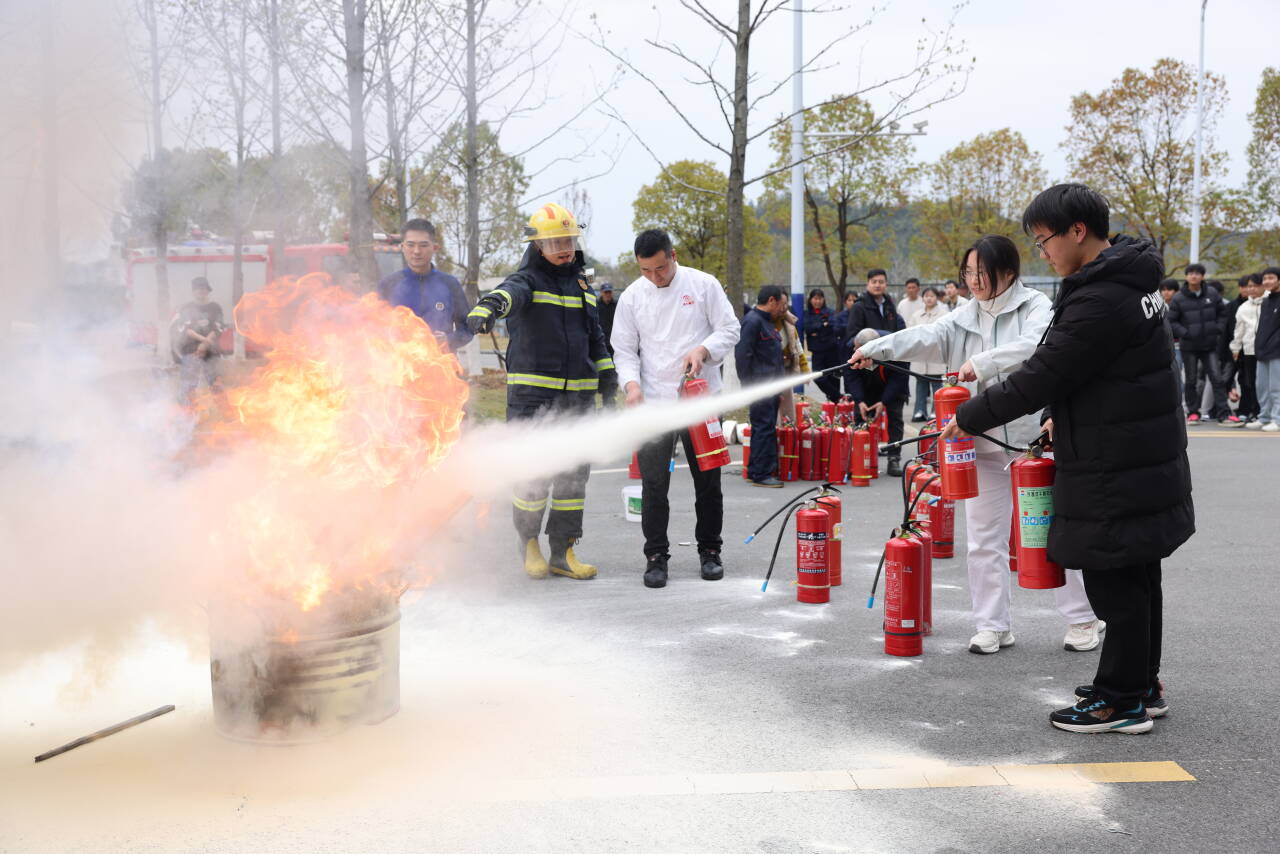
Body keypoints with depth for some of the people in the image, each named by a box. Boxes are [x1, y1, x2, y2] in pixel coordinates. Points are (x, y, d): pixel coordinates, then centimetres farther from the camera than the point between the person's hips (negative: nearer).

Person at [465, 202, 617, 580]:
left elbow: (595, 335, 26)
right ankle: (530, 544, 14)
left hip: (578, 393, 6)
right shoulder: (527, 280, -4)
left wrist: (606, 372, 23)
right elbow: (510, 293, -30)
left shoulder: (582, 284, 16)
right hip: (531, 392, -5)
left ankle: (563, 551, 13)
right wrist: (488, 306, -52)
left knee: (574, 471, 5)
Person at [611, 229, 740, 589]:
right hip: (653, 404, 1)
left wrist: (703, 350, -18)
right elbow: (624, 350, 6)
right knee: (654, 485, -1)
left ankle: (709, 551, 22)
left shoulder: (703, 285, -1)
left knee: (708, 481, 8)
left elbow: (729, 329, 1)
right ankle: (656, 556, 10)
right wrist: (631, 383, -12)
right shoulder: (632, 296, 4)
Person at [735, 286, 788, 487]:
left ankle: (756, 471, 18)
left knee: (765, 429, 12)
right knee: (764, 428, -9)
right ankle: (761, 474, -6)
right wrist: (748, 387, -19)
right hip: (759, 387, -10)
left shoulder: (767, 322, 20)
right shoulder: (752, 321, -12)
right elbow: (742, 356, -18)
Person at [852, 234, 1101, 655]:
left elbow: (1036, 345, -26)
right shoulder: (966, 316, 8)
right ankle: (993, 625, 18)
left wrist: (983, 363, -35)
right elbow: (926, 336, -7)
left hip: (1034, 438, -5)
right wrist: (876, 348, -22)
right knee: (984, 538, 8)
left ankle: (1083, 620, 19)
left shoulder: (1035, 306, -6)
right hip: (982, 443, 5)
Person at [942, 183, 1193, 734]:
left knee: (1115, 581, -1)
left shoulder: (1100, 303, -22)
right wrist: (1066, 417, 12)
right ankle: (1141, 685, 29)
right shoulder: (1129, 283, 11)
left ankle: (1122, 700, 9)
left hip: (1118, 474, -10)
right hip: (1143, 462, 10)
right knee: (1136, 576, 17)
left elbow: (1038, 378, -20)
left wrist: (968, 419, -9)